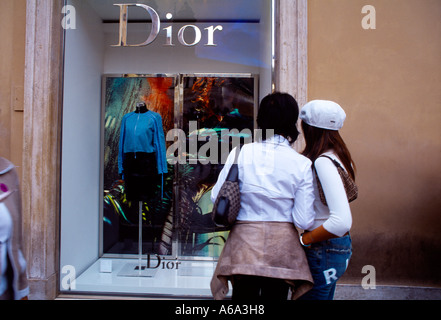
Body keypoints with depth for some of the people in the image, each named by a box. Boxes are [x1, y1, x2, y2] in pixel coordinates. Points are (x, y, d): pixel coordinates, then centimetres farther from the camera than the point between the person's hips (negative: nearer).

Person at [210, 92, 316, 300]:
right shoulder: (302, 164, -6)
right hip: (282, 245, 1)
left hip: (245, 241, 0)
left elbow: (216, 197, -5)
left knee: (244, 293, 14)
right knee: (276, 295, 16)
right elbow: (304, 221, -8)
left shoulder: (240, 153, -8)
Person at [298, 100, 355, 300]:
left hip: (323, 250, -9)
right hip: (339, 246, 9)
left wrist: (304, 240, -19)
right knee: (323, 296, 24)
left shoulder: (323, 162, -24)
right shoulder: (339, 157, 4)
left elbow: (342, 221, -31)